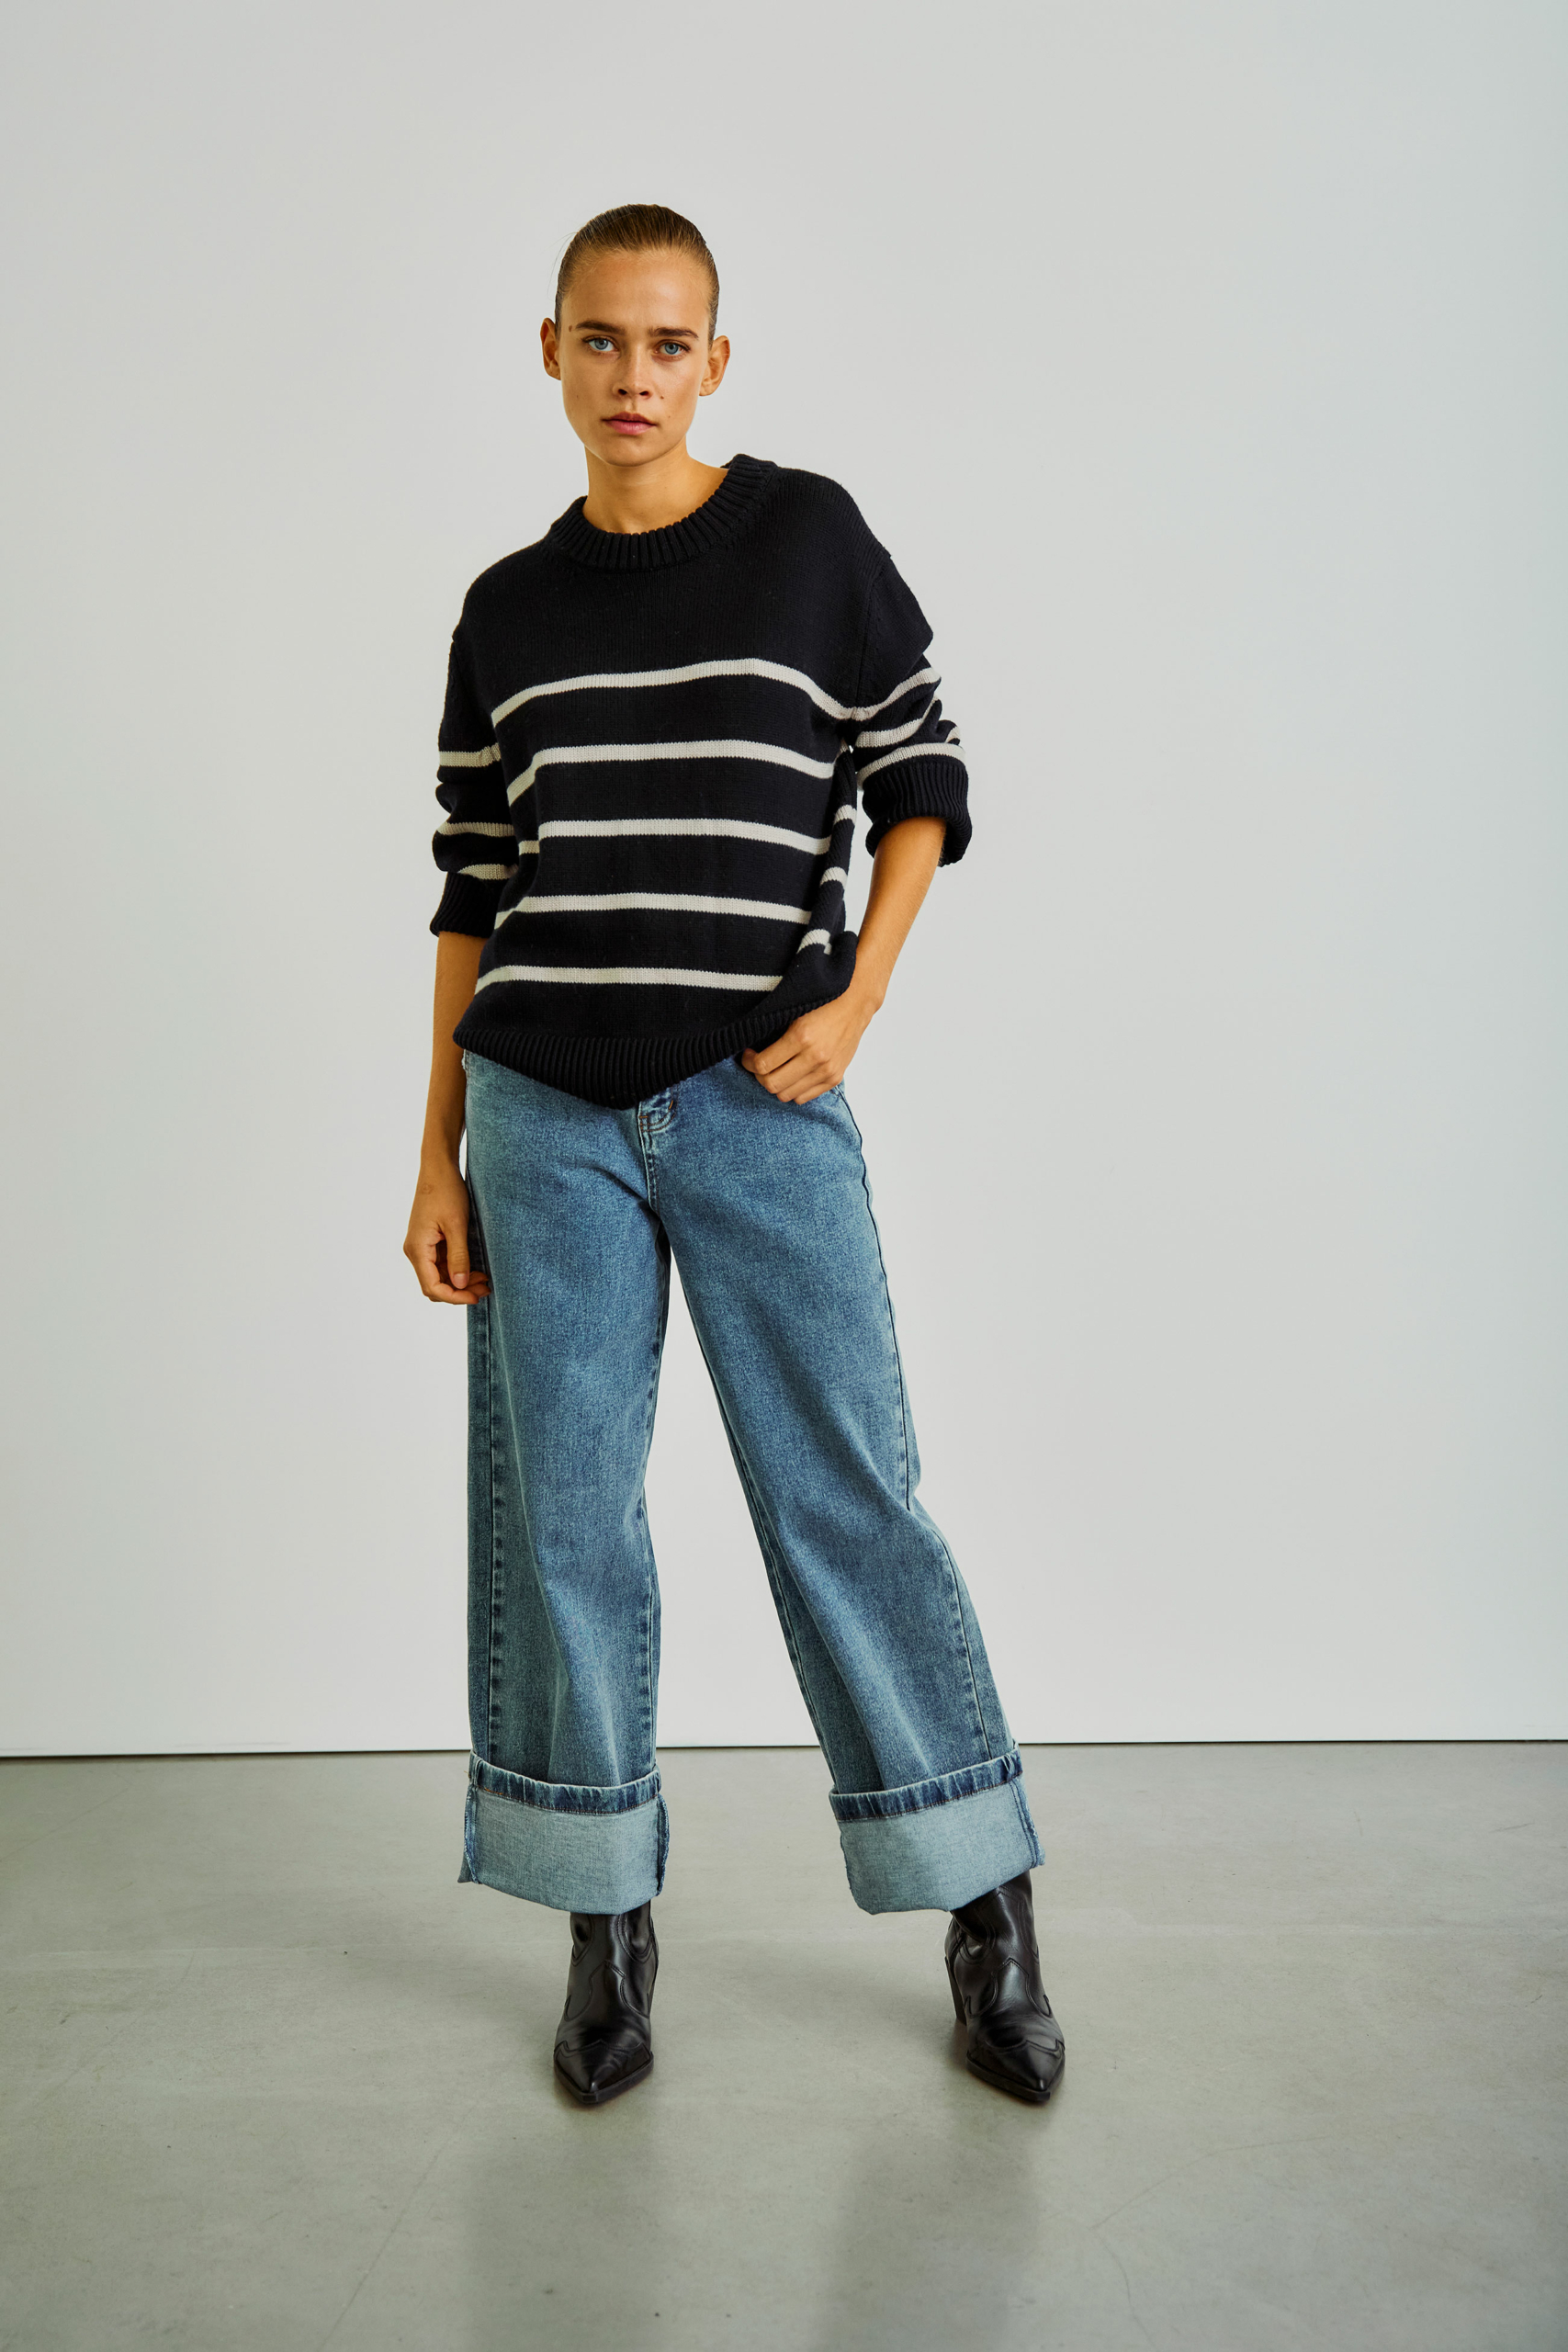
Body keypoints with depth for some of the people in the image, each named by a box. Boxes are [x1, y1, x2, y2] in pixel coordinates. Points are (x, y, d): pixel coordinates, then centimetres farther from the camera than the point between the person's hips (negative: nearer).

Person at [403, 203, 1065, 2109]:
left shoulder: (811, 538, 4)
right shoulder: (509, 612, 10)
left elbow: (923, 781, 6)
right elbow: (472, 891, 10)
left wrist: (855, 995, -8)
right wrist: (441, 1150, 6)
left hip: (760, 1104, -2)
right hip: (545, 1113, 3)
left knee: (846, 1490, 0)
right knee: (556, 1513, 4)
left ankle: (987, 1915, 15)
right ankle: (608, 1923, 20)